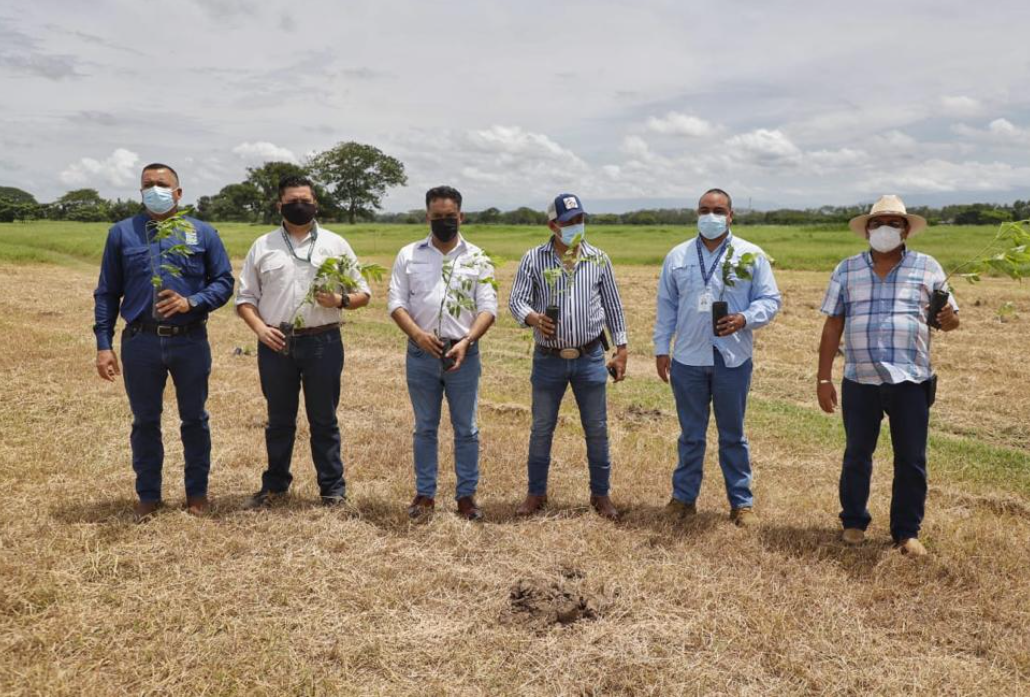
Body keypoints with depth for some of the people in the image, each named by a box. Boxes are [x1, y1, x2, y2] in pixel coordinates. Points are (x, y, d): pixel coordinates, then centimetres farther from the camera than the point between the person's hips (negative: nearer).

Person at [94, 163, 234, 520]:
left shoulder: (203, 233, 4)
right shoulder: (122, 232, 6)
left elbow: (224, 282, 3)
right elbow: (107, 293, 6)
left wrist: (192, 302, -15)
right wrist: (104, 344, 0)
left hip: (190, 341, 0)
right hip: (140, 342, 1)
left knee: (194, 419, 11)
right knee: (145, 421, 11)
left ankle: (197, 491, 26)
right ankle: (148, 495, 26)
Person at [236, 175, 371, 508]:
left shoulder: (336, 244, 6)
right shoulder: (262, 246, 8)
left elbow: (363, 293, 8)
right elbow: (245, 298, 9)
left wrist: (340, 300, -13)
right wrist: (260, 328, -8)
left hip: (323, 343, -1)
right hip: (275, 344, 1)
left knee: (324, 420, 6)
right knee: (279, 420, 13)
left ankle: (333, 487, 16)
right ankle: (275, 484, 27)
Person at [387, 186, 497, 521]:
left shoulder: (478, 258, 2)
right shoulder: (408, 255, 4)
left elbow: (488, 308, -3)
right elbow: (396, 303, 0)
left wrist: (466, 342, -18)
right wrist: (417, 334, -17)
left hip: (463, 354, 0)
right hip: (421, 354, 1)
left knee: (466, 429, 7)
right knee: (424, 427, 11)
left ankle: (466, 494, 19)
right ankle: (425, 493, 23)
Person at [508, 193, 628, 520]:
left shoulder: (599, 259, 3)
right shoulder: (533, 259, -3)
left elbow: (613, 306, 8)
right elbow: (516, 300, -7)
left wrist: (621, 349, 5)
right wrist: (532, 318, -29)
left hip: (590, 358, 1)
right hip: (548, 359, -1)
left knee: (597, 429, 8)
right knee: (541, 428, 9)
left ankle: (600, 493, 24)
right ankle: (536, 493, 25)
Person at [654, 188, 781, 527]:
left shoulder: (752, 256, 1)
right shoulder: (678, 256, 6)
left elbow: (770, 299, 1)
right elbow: (666, 305, 10)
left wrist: (745, 319, -18)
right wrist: (661, 348, 7)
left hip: (733, 359, -1)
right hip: (688, 359, 1)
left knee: (733, 435, 10)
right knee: (691, 434, 12)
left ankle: (741, 501, 21)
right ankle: (684, 497, 23)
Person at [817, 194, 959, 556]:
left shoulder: (927, 267, 4)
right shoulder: (847, 269, 4)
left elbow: (950, 319, 8)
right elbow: (833, 325, 3)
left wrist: (948, 318, -18)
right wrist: (823, 378, 0)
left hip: (910, 380, 0)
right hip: (859, 381, 0)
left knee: (911, 461, 7)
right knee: (857, 455, 13)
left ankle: (907, 532, 22)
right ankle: (854, 522, 30)